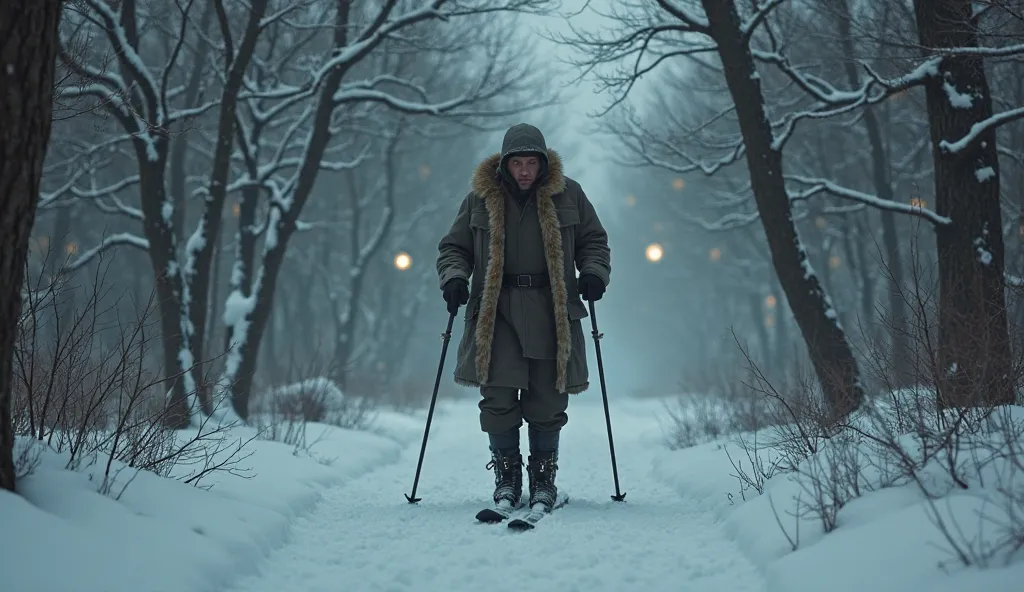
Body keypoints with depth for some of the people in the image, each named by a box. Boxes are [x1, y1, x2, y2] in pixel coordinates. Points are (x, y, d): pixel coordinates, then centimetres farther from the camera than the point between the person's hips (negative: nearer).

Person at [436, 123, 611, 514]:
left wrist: (594, 273, -3)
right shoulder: (480, 199, 5)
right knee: (498, 399, -7)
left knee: (547, 401, 0)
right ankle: (506, 475, 10)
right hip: (496, 311, 0)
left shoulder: (567, 195, 6)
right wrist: (454, 278, -6)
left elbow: (594, 240, 16)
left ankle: (544, 478, 16)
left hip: (552, 313, 0)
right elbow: (454, 247, 14)